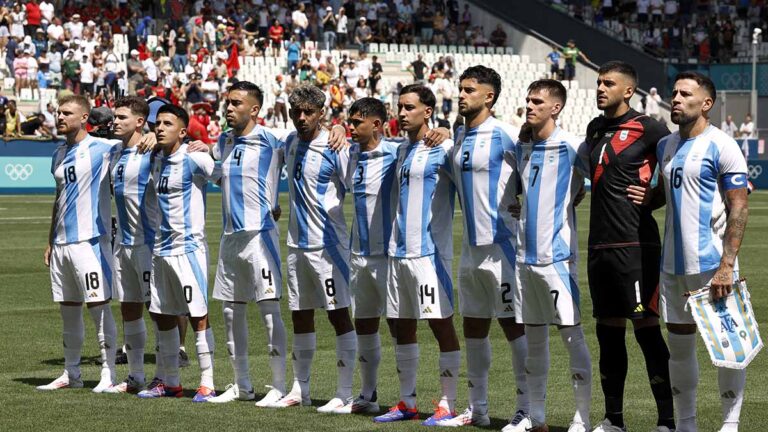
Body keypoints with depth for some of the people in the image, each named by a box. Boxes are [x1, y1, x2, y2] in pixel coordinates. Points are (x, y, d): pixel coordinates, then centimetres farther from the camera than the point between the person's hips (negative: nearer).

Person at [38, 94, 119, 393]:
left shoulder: (102, 149, -7)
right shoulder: (59, 155, 16)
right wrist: (51, 242, 22)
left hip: (90, 240, -7)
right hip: (61, 243, 7)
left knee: (99, 306, -6)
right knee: (68, 310, 11)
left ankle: (108, 374, -1)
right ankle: (71, 374, 20)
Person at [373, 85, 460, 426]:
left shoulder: (443, 148, -7)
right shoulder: (402, 150, 15)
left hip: (429, 251, -8)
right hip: (399, 250, 8)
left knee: (441, 322, -5)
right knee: (402, 325, 10)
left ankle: (447, 404, -1)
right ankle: (407, 403, 17)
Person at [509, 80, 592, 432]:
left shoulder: (569, 146, -8)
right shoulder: (521, 148, 12)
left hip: (557, 254, -7)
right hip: (525, 254, 7)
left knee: (572, 334, -5)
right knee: (533, 337, 10)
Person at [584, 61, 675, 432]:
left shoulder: (647, 129, -7)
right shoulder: (595, 129, 16)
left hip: (635, 245, -7)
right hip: (599, 245, 7)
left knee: (645, 327, -8)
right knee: (608, 330, 10)